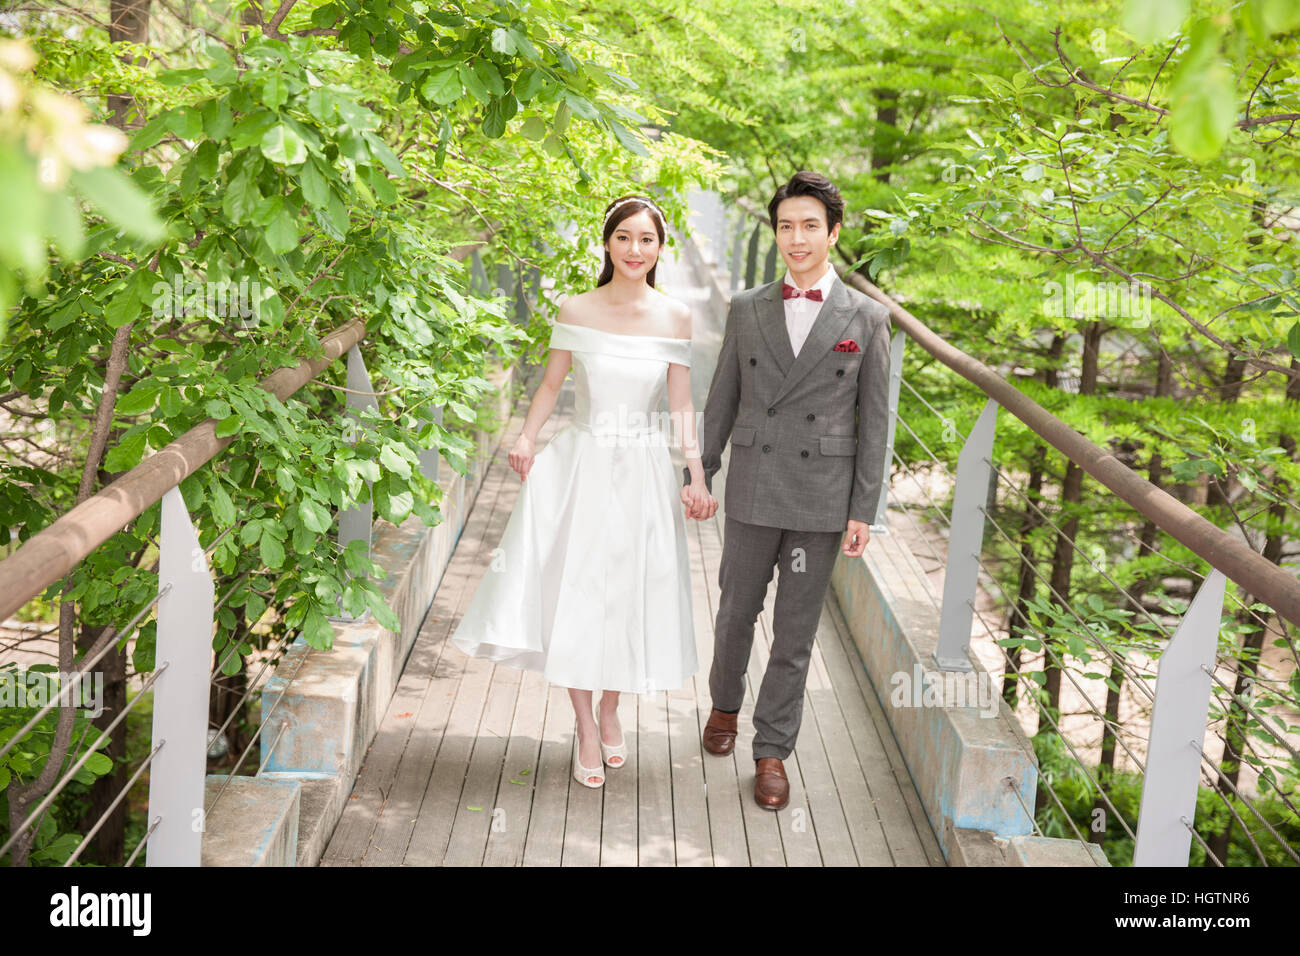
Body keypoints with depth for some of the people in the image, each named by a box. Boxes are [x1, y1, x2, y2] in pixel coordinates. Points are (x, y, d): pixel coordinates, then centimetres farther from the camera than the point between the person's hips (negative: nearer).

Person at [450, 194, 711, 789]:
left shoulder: (674, 318, 0)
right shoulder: (575, 311, -2)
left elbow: (681, 404, 3)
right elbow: (551, 384, 4)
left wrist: (696, 474, -3)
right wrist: (526, 438, -12)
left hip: (644, 472, 1)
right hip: (580, 465, -1)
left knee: (631, 594, 8)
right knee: (572, 590, -1)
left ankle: (611, 710, 30)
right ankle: (586, 728, 13)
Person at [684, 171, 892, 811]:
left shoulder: (867, 319, -1)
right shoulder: (747, 309, 4)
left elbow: (873, 420, -1)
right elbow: (721, 400, 8)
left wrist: (863, 510, -4)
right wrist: (699, 476, 6)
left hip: (822, 500, -1)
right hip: (753, 491, 1)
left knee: (795, 632, 7)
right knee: (736, 611, 13)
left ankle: (772, 750, 20)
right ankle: (725, 703, 40)